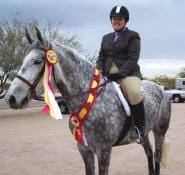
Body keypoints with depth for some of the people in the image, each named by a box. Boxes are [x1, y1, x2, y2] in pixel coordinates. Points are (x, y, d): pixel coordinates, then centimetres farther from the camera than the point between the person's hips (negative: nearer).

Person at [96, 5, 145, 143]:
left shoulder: (133, 36, 4)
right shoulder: (106, 38, 21)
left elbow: (133, 59, -7)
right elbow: (101, 58, 18)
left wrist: (118, 74, -19)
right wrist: (99, 71, -4)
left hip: (128, 72, -6)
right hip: (108, 74, 6)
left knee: (134, 92, -36)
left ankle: (140, 127, -19)